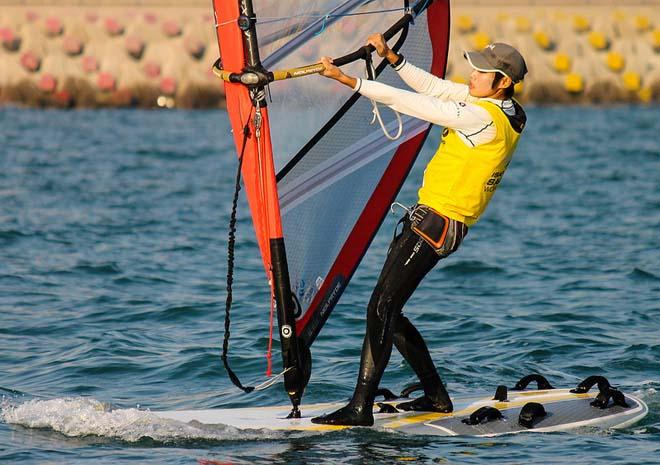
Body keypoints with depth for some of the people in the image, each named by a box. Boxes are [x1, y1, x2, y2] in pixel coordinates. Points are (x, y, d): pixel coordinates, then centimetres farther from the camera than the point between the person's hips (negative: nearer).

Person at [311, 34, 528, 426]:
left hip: (437, 224, -10)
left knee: (381, 309, -14)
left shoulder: (485, 118, -19)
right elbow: (433, 87, 13)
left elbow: (413, 103, -20)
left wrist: (348, 80, -19)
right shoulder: (505, 107, 10)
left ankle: (361, 409, -17)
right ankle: (437, 397, 20)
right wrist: (391, 56, 3)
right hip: (427, 218, 10)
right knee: (387, 311, 13)